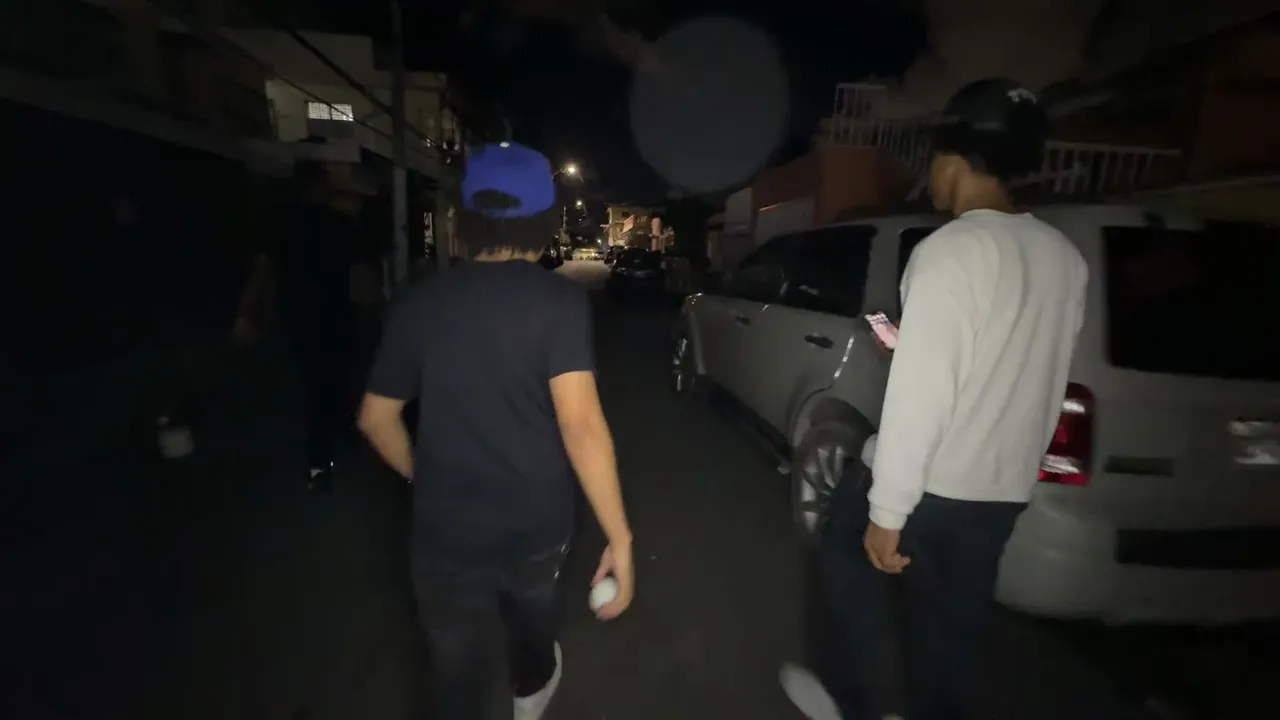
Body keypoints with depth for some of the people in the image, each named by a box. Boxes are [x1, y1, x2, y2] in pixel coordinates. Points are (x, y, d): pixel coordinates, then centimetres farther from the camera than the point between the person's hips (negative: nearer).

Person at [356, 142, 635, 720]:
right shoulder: (559, 299, -15)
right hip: (537, 522, 1)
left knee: (456, 671, 16)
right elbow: (580, 424, -26)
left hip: (445, 529, 0)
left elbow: (376, 418, 2)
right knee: (529, 609, 31)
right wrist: (620, 539, -21)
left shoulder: (420, 302, -4)